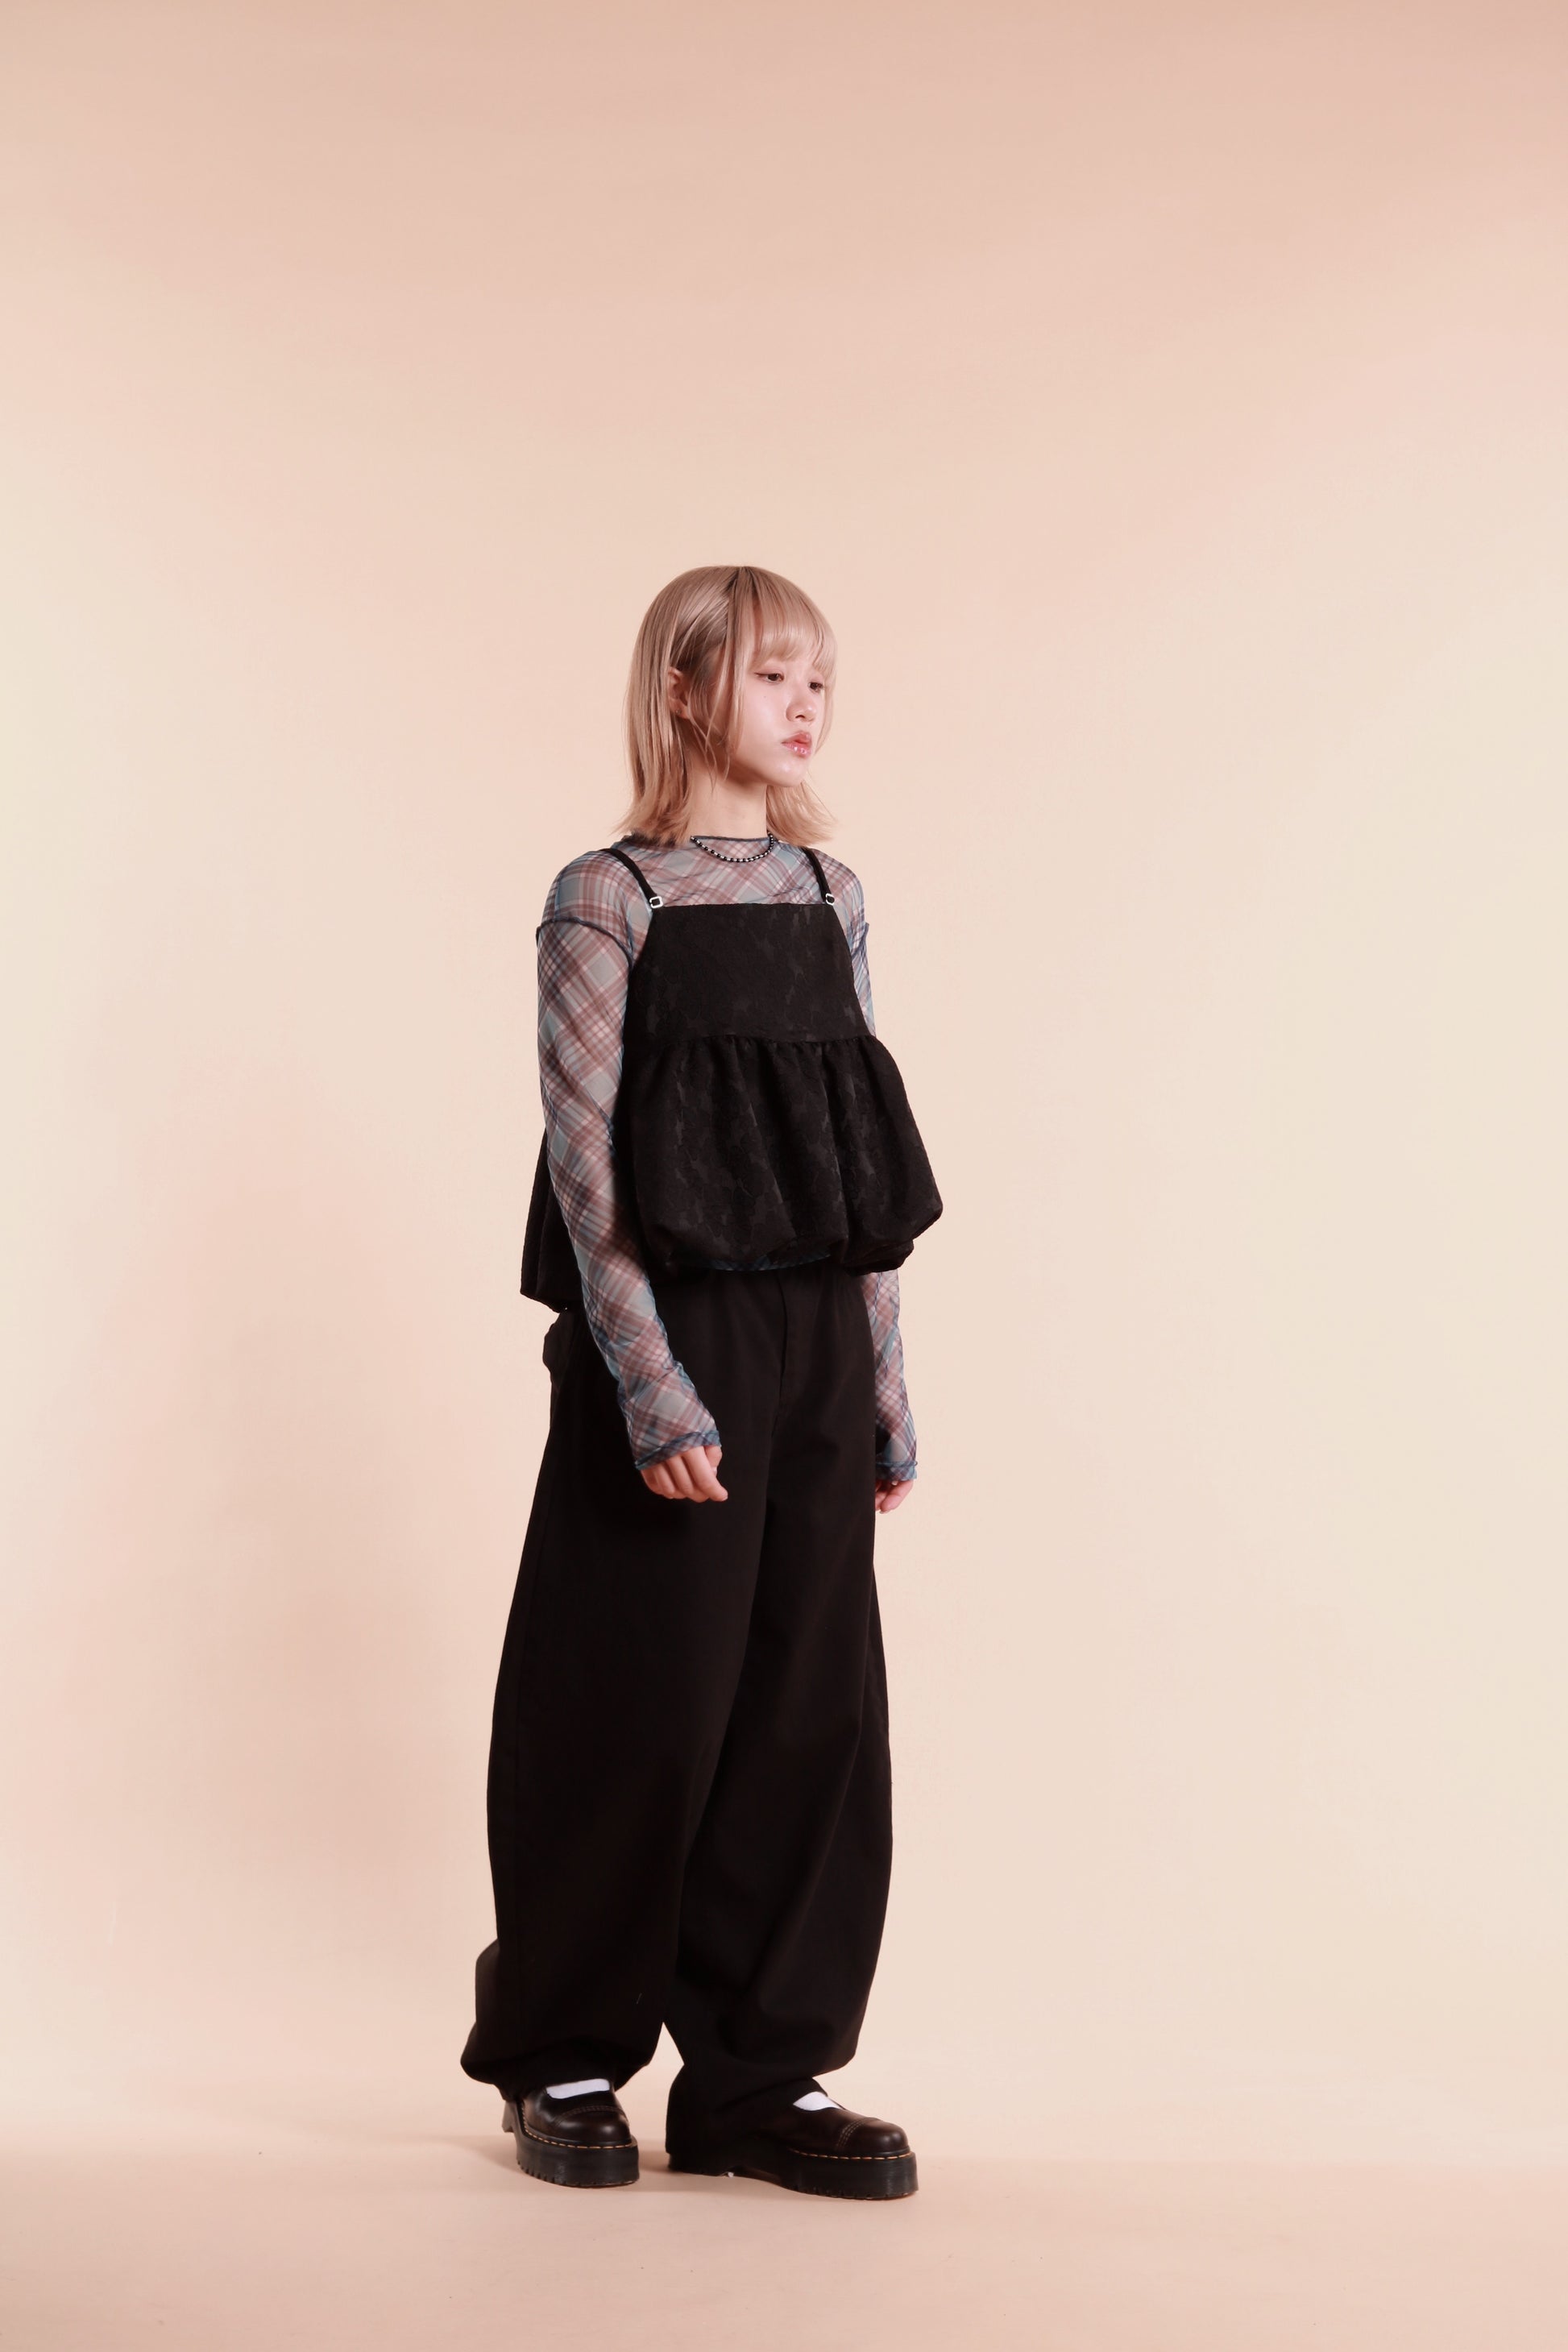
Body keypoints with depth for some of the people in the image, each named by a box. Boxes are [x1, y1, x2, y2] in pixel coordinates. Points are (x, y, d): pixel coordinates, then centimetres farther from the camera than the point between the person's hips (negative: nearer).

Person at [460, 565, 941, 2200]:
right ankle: (565, 2055, 20)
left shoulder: (831, 897, 11)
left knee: (814, 1704, 4)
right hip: (672, 1346, -5)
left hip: (818, 1348, 5)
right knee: (648, 1699, 1)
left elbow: (867, 1166, 11)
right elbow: (585, 1160, -11)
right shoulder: (608, 900, -5)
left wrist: (886, 1385, 8)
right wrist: (650, 1387, -18)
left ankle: (759, 2075, 15)